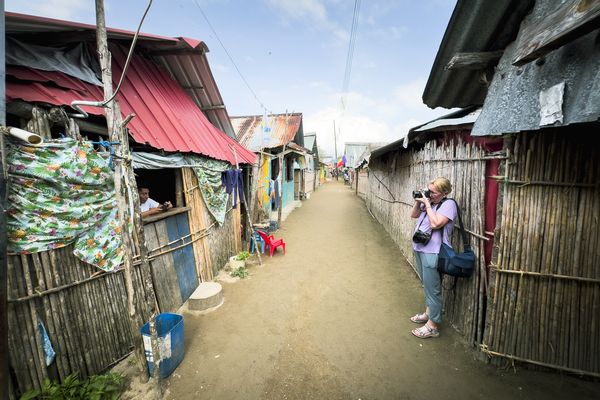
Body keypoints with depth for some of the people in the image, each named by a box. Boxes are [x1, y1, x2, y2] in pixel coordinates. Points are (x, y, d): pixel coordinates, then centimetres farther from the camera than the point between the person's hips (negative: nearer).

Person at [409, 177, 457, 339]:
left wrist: (427, 204, -18)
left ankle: (432, 326, 16)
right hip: (420, 249, 8)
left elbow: (435, 224, -25)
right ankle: (428, 313, 40)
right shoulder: (429, 202, 9)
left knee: (432, 289, 3)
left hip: (432, 253, -8)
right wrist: (418, 202, 2)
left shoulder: (449, 204, -13)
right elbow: (414, 215, 18)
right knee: (427, 286, 22)